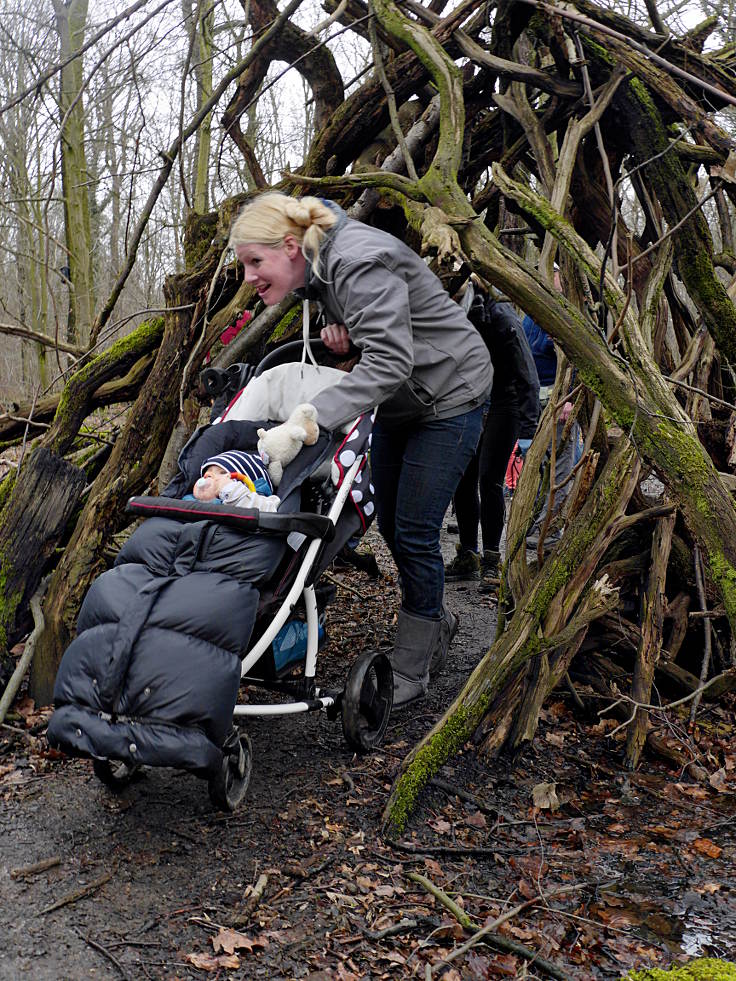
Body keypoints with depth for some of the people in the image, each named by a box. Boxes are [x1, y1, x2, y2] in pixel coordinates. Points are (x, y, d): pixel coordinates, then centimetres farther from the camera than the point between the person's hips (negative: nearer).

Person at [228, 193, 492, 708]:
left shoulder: (360, 264, -30)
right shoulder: (320, 265, -1)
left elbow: (390, 361, -41)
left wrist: (311, 419, -50)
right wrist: (341, 327, -8)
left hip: (449, 395, -9)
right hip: (398, 400, 9)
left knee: (414, 532, -7)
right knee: (390, 524, 13)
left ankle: (410, 670, 8)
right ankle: (436, 624, 36)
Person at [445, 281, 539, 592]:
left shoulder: (500, 318, -21)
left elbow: (527, 377, -20)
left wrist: (528, 430, -24)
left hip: (504, 403, -6)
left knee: (488, 479, -13)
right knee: (461, 478, 2)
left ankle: (491, 561, -2)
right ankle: (467, 556, 14)